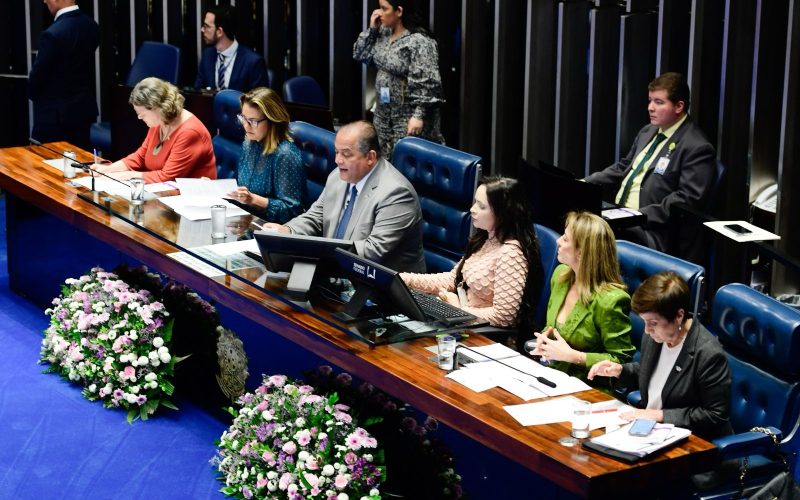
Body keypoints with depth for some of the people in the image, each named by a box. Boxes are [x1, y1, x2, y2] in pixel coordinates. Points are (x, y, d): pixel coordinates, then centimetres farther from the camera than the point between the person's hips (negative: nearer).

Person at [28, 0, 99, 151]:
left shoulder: (52, 34, -22)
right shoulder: (92, 26, 2)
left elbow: (37, 75, -13)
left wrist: (33, 94, 7)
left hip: (55, 113, -7)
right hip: (84, 109, 7)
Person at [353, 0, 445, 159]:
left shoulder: (418, 41, -19)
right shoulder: (384, 33, 7)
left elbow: (426, 83, -22)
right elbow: (360, 55, 14)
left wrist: (419, 115, -27)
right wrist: (372, 29, 1)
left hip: (408, 116, -9)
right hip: (384, 113, 9)